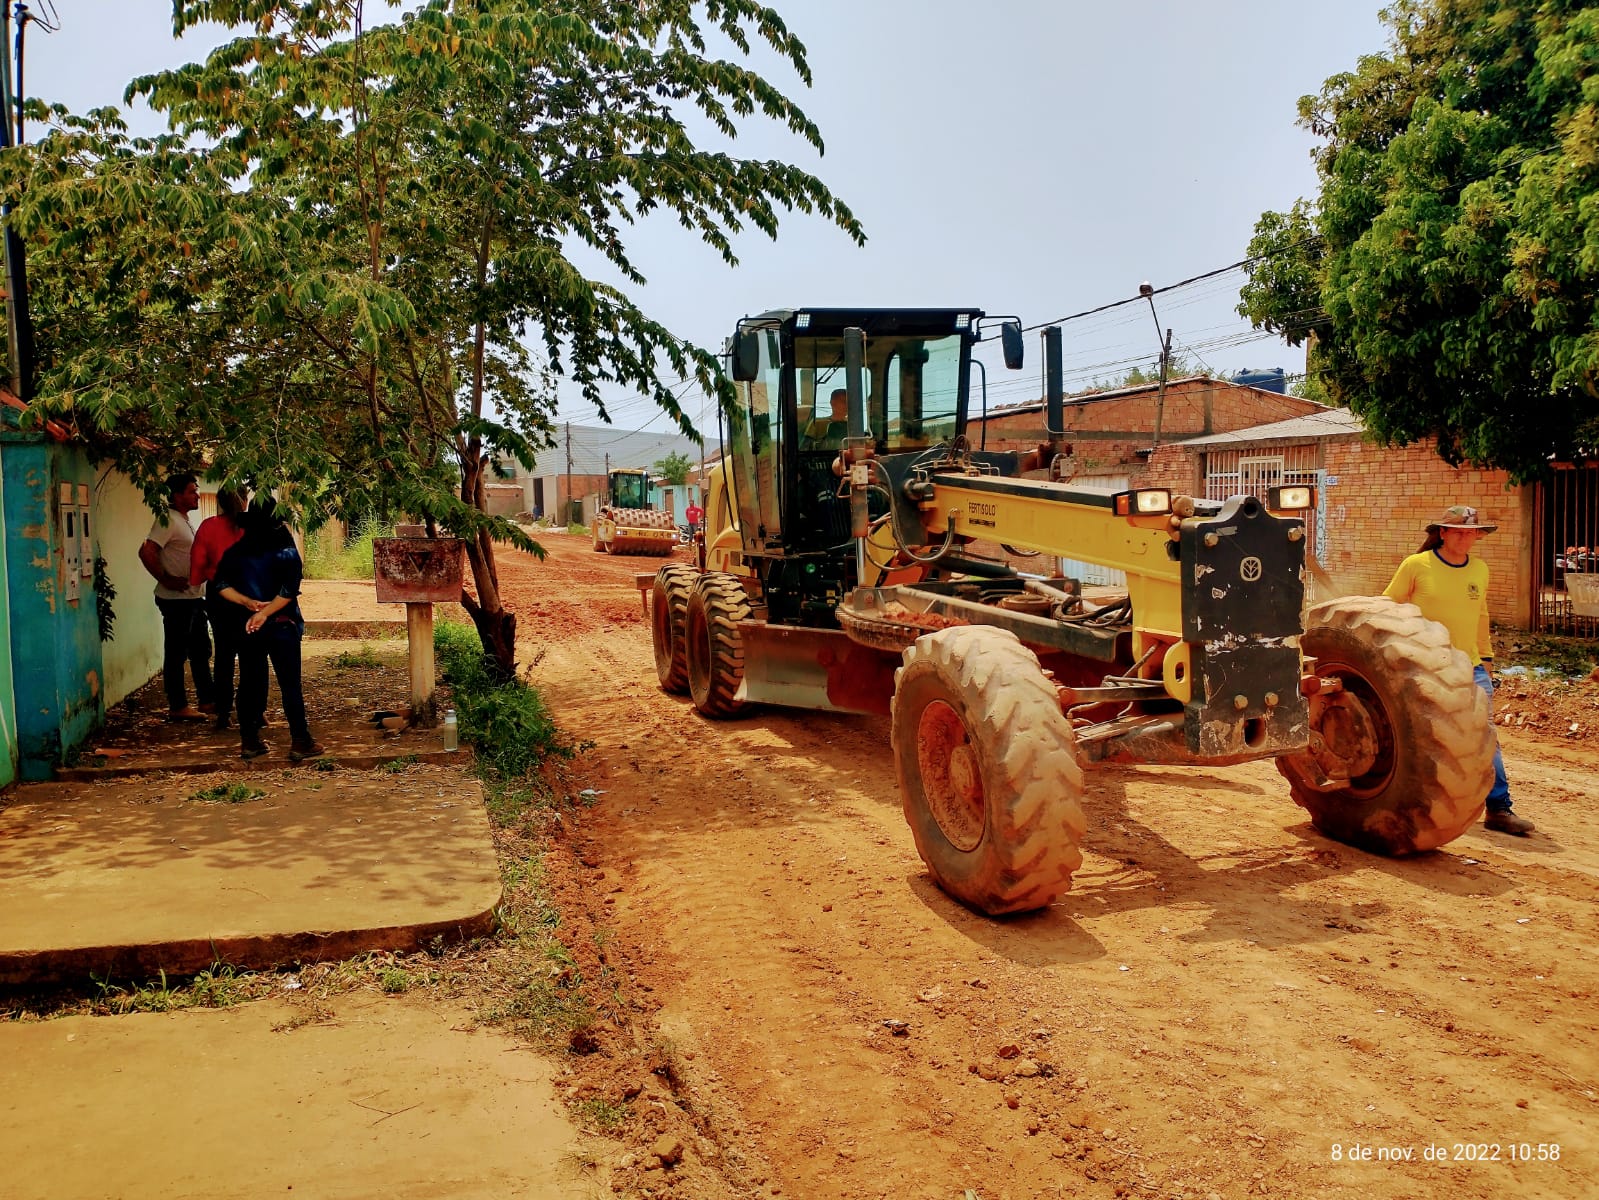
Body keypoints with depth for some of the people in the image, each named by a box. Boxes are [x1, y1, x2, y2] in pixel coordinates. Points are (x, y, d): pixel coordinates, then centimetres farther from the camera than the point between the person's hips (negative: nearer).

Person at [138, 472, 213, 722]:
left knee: (201, 650, 15)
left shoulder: (185, 521, 15)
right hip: (176, 599, -10)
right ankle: (177, 707, 5)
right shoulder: (168, 520, -14)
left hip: (193, 597, 10)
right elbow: (146, 552, -25)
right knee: (176, 653, -2)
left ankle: (205, 699, 24)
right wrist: (166, 579, -20)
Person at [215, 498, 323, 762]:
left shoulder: (236, 552, 5)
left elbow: (222, 586, -2)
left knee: (249, 682, 10)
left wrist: (248, 603, -8)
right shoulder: (286, 552, -7)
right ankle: (300, 742, -1)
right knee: (290, 684, -1)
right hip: (282, 626, -3)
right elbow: (289, 591, -17)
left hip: (247, 628, 4)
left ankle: (249, 741, 13)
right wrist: (264, 612, -14)